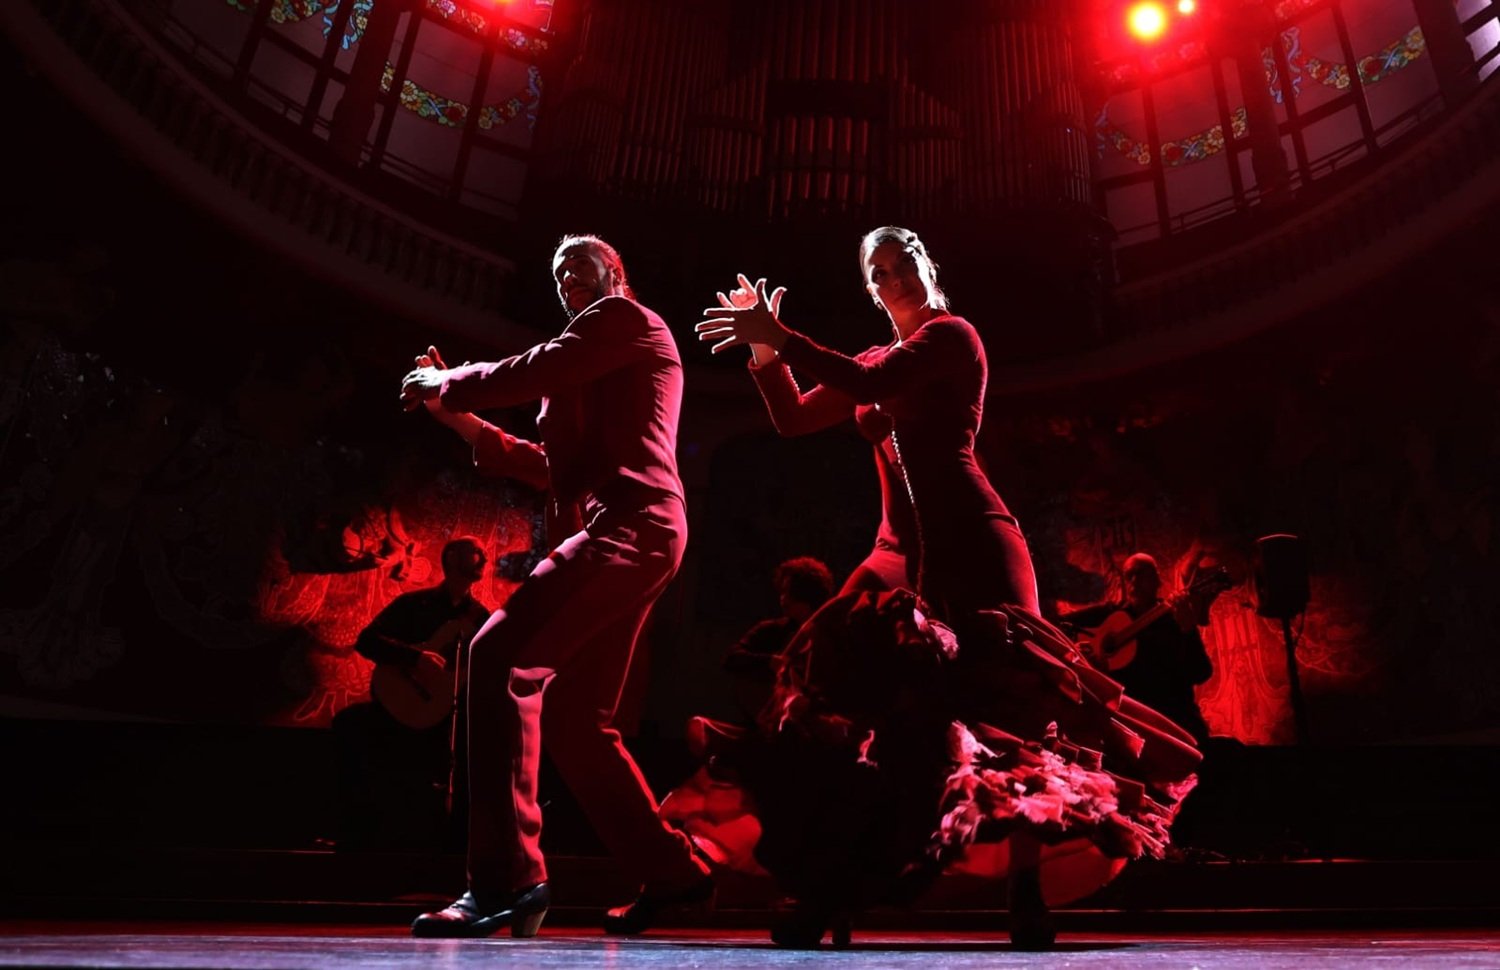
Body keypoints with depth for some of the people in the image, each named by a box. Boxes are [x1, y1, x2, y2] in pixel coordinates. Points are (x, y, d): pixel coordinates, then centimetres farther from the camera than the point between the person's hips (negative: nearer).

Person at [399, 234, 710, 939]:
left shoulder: (627, 318, 6)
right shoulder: (595, 364, 33)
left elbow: (530, 373, -7)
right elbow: (553, 466, 26)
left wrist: (443, 381, 9)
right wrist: (456, 415, 24)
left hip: (629, 524, -10)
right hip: (626, 536, 10)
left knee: (501, 657, -21)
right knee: (576, 720, 8)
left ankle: (505, 877, -22)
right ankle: (670, 869, 16)